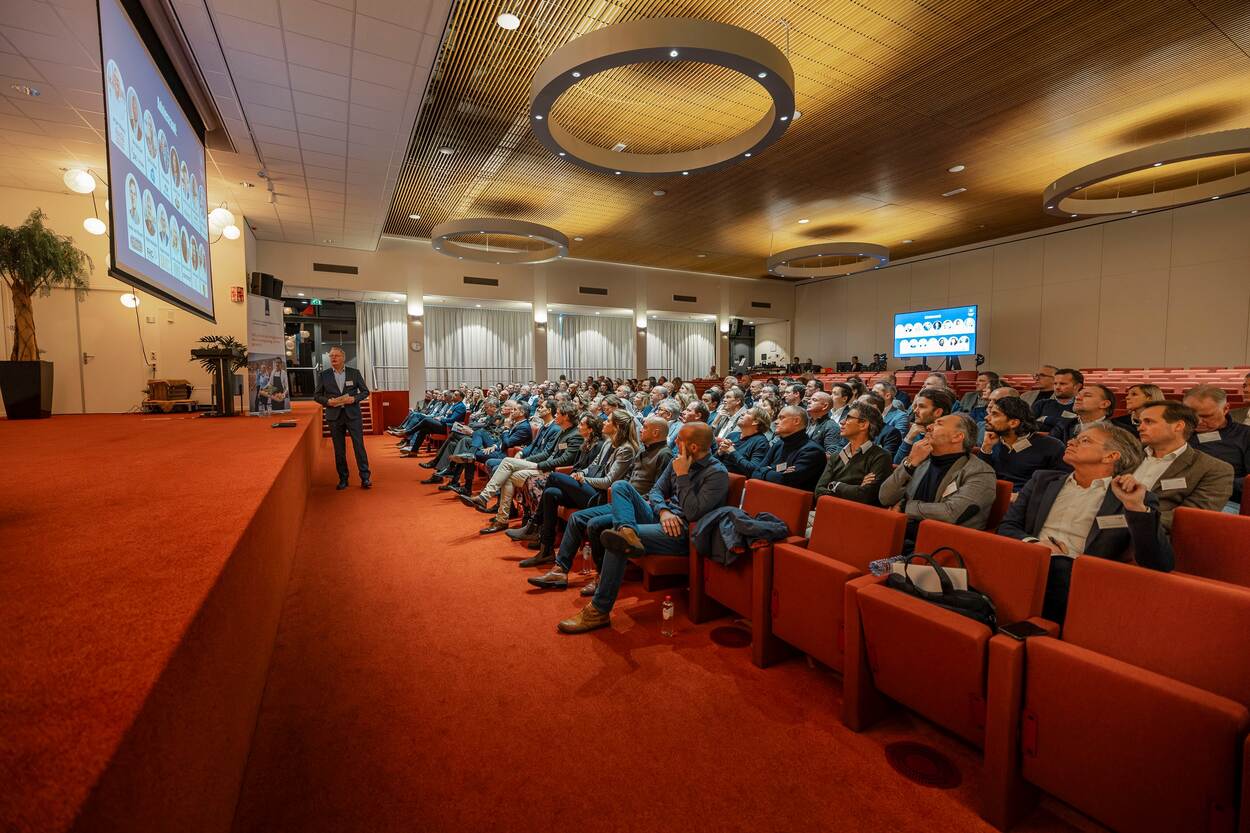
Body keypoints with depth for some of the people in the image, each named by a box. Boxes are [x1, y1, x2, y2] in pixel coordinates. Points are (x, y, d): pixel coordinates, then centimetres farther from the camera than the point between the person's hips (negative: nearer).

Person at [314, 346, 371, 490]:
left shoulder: (354, 373, 4)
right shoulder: (323, 375, 5)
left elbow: (365, 391, 6)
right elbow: (317, 395, 9)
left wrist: (354, 399, -12)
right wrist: (328, 401, -11)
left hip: (353, 415, -1)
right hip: (334, 416, 1)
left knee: (359, 446, -3)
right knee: (339, 450, 7)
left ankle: (365, 478, 3)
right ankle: (343, 479, 17)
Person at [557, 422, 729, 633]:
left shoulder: (717, 474, -12)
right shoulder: (679, 460, 10)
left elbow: (693, 513, -21)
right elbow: (657, 489, 11)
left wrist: (682, 475, -19)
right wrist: (663, 511, -11)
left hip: (681, 533, -8)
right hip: (661, 517, 8)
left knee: (616, 543, -25)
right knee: (621, 487, -8)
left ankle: (599, 611, -15)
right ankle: (626, 531, -38)